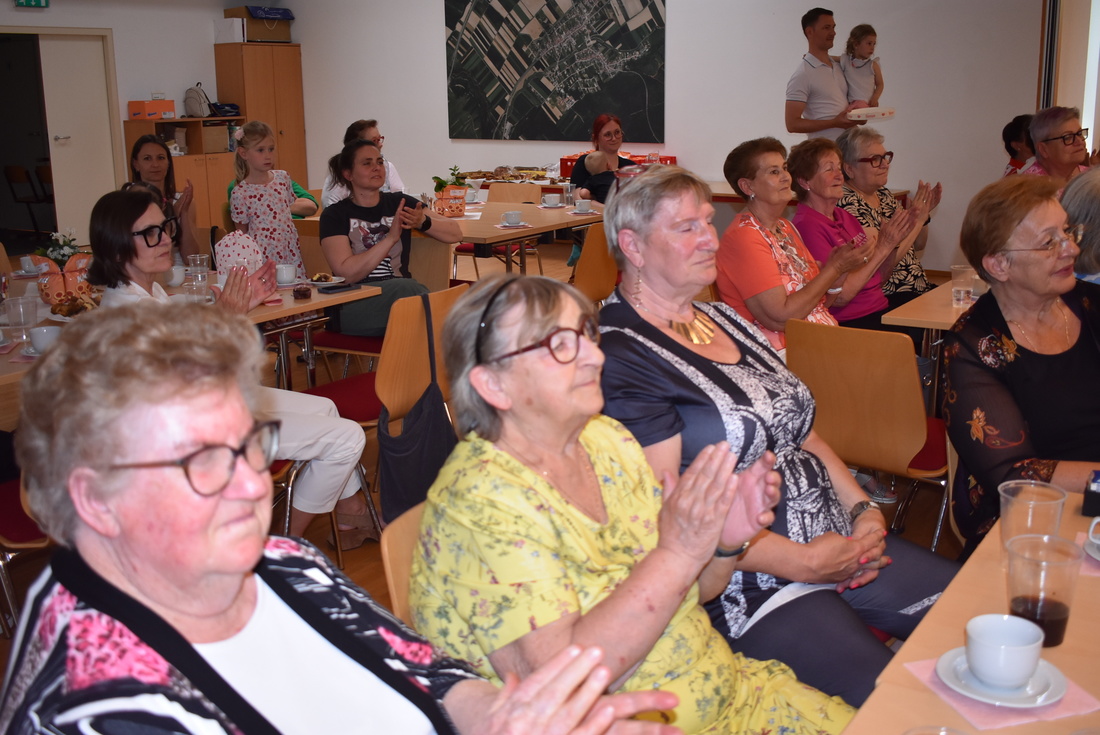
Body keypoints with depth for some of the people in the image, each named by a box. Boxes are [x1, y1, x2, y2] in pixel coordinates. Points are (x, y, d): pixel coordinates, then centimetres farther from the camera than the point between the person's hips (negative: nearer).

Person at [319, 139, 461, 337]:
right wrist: (391, 237, -17)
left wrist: (423, 222, -13)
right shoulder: (335, 215, 3)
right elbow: (346, 273, -11)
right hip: (352, 307, -3)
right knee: (405, 287, -33)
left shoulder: (400, 203, 13)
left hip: (401, 295, 3)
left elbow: (455, 234, 8)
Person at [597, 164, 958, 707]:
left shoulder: (724, 319, 14)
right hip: (749, 587, -8)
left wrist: (862, 509, 5)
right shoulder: (619, 358, -14)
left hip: (838, 542, 9)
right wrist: (800, 562, -16)